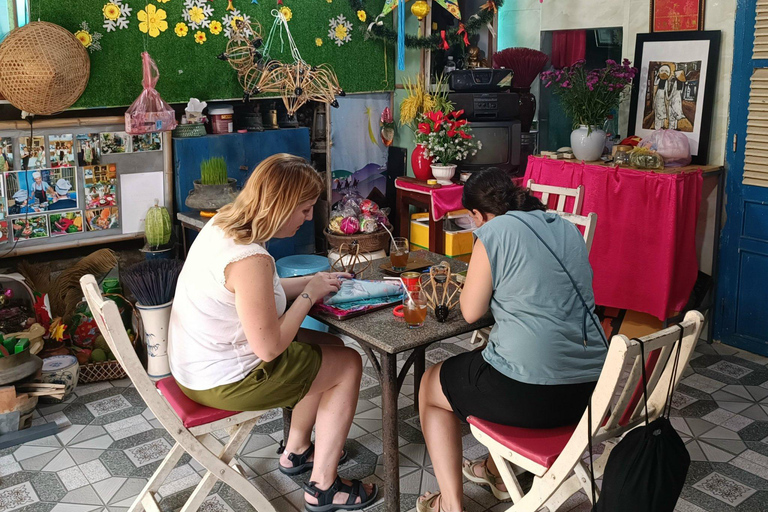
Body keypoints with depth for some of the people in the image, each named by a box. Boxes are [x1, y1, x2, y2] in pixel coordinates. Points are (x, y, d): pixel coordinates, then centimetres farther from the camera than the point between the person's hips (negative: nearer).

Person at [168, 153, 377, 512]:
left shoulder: (221, 223, -2)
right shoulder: (249, 259, -31)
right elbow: (269, 348, -26)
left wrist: (312, 281, 4)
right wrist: (309, 295, -14)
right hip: (224, 381, -9)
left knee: (329, 347, 20)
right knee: (348, 364, 5)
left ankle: (296, 451, 34)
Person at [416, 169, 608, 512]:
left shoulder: (494, 232, -8)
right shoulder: (567, 228, 11)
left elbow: (470, 312, -4)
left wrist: (476, 279, 12)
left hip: (530, 394, -7)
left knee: (430, 386, 20)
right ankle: (497, 470, 48)